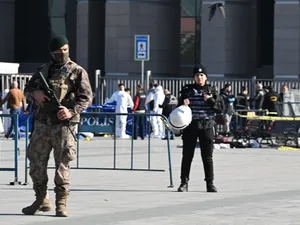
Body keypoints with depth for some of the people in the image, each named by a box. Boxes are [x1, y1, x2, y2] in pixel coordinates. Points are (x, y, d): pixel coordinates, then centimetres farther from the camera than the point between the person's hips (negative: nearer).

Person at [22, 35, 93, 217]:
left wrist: (71, 111, -22)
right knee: (36, 163, 6)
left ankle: (61, 203, 2)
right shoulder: (43, 70, 14)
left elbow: (86, 97, -6)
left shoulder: (77, 72, 0)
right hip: (42, 124, 4)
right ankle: (41, 200, 18)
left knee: (63, 165, -4)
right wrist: (35, 93, -5)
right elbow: (28, 88, 19)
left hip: (63, 125, -4)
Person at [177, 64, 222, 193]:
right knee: (187, 155, 2)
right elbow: (179, 106, 8)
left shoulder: (211, 90, 5)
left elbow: (219, 109, 2)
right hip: (190, 125, 0)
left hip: (206, 126, 0)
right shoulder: (187, 90, 4)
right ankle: (184, 182, 9)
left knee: (207, 156, 2)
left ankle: (210, 183, 8)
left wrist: (210, 100, -14)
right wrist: (183, 104, -14)